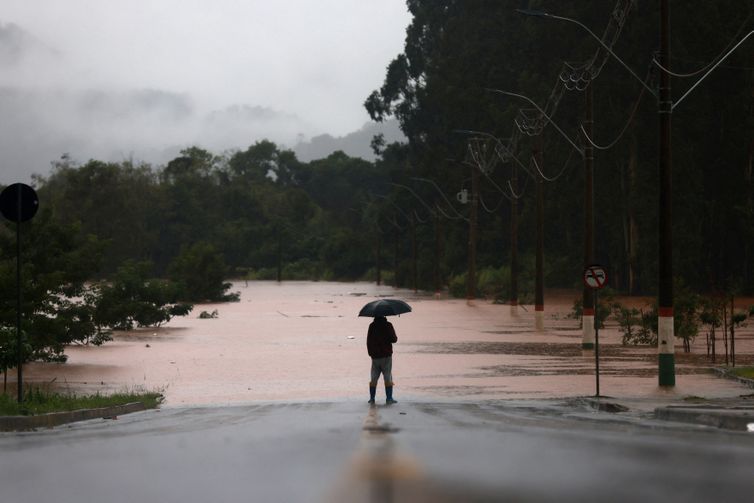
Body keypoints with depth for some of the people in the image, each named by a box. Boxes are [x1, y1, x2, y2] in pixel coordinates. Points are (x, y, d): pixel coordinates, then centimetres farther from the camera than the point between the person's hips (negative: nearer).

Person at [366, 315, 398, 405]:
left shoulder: (372, 326, 3)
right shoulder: (387, 325, -10)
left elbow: (368, 341, 7)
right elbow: (394, 339, -11)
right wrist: (395, 337, 12)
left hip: (375, 356, 4)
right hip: (386, 355, -3)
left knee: (374, 378, 10)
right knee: (388, 378, 1)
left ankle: (372, 398, 10)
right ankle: (389, 398, -2)